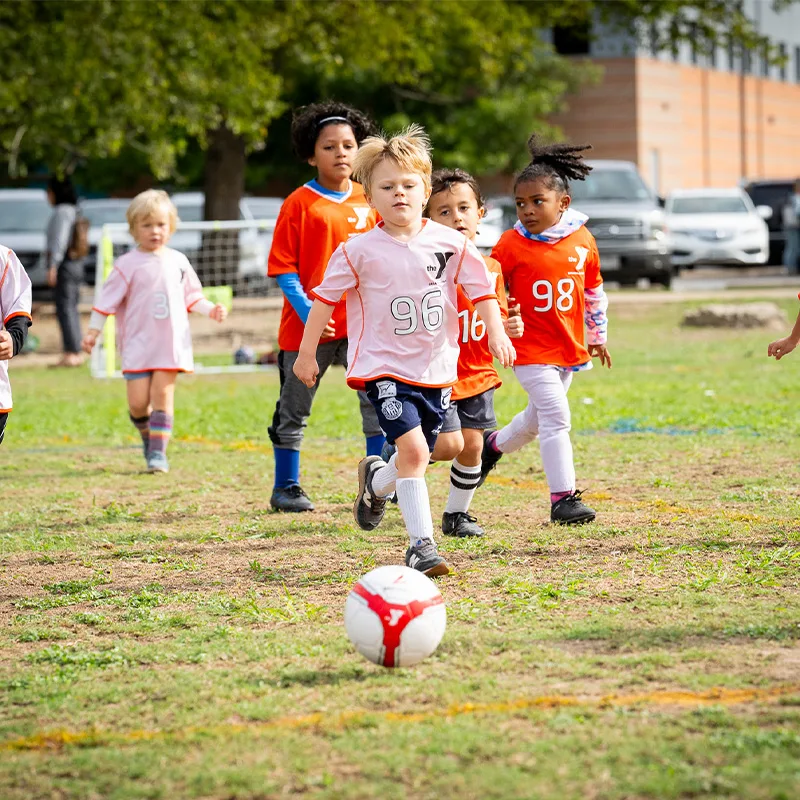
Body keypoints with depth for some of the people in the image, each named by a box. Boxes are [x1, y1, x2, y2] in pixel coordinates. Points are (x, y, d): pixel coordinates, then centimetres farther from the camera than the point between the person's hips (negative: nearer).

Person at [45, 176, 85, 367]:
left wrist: (53, 266, -20)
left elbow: (59, 240, -19)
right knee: (70, 309, 13)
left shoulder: (62, 212, -12)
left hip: (65, 265, -10)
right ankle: (76, 353, 14)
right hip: (76, 264, 10)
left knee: (65, 308, -11)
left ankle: (71, 353, -16)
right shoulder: (73, 211, 17)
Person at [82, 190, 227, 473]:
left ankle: (158, 450, -1)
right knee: (138, 402, -4)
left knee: (162, 394, -7)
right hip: (137, 344, -2)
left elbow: (191, 296, 19)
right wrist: (93, 331, -4)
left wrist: (212, 310, 4)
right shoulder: (128, 264, -3)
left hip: (171, 343, 2)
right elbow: (107, 300, -1)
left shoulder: (178, 261, 9)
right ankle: (147, 435, 26)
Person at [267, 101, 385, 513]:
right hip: (310, 325, -3)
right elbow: (284, 268, -7)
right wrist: (307, 312, -18)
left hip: (361, 323, 3)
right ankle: (285, 487, 20)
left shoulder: (367, 200, 7)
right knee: (294, 408, 7)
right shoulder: (300, 203, -6)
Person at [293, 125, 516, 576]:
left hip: (437, 368, 4)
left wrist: (497, 333, -9)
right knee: (413, 448, -20)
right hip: (384, 366, -4)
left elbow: (481, 289, 4)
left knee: (418, 455, 12)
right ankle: (422, 546, -15)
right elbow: (326, 299, 1)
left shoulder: (450, 243, -2)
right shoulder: (360, 251, -8)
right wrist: (307, 352, 5)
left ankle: (376, 481, 47)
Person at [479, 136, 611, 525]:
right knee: (555, 417, -14)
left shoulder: (582, 241, 0)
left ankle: (494, 445, 47)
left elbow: (594, 290, 14)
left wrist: (598, 336, 20)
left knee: (538, 417, 19)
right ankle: (562, 497, -10)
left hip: (570, 347, 5)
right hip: (531, 349, -5)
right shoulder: (511, 244, -10)